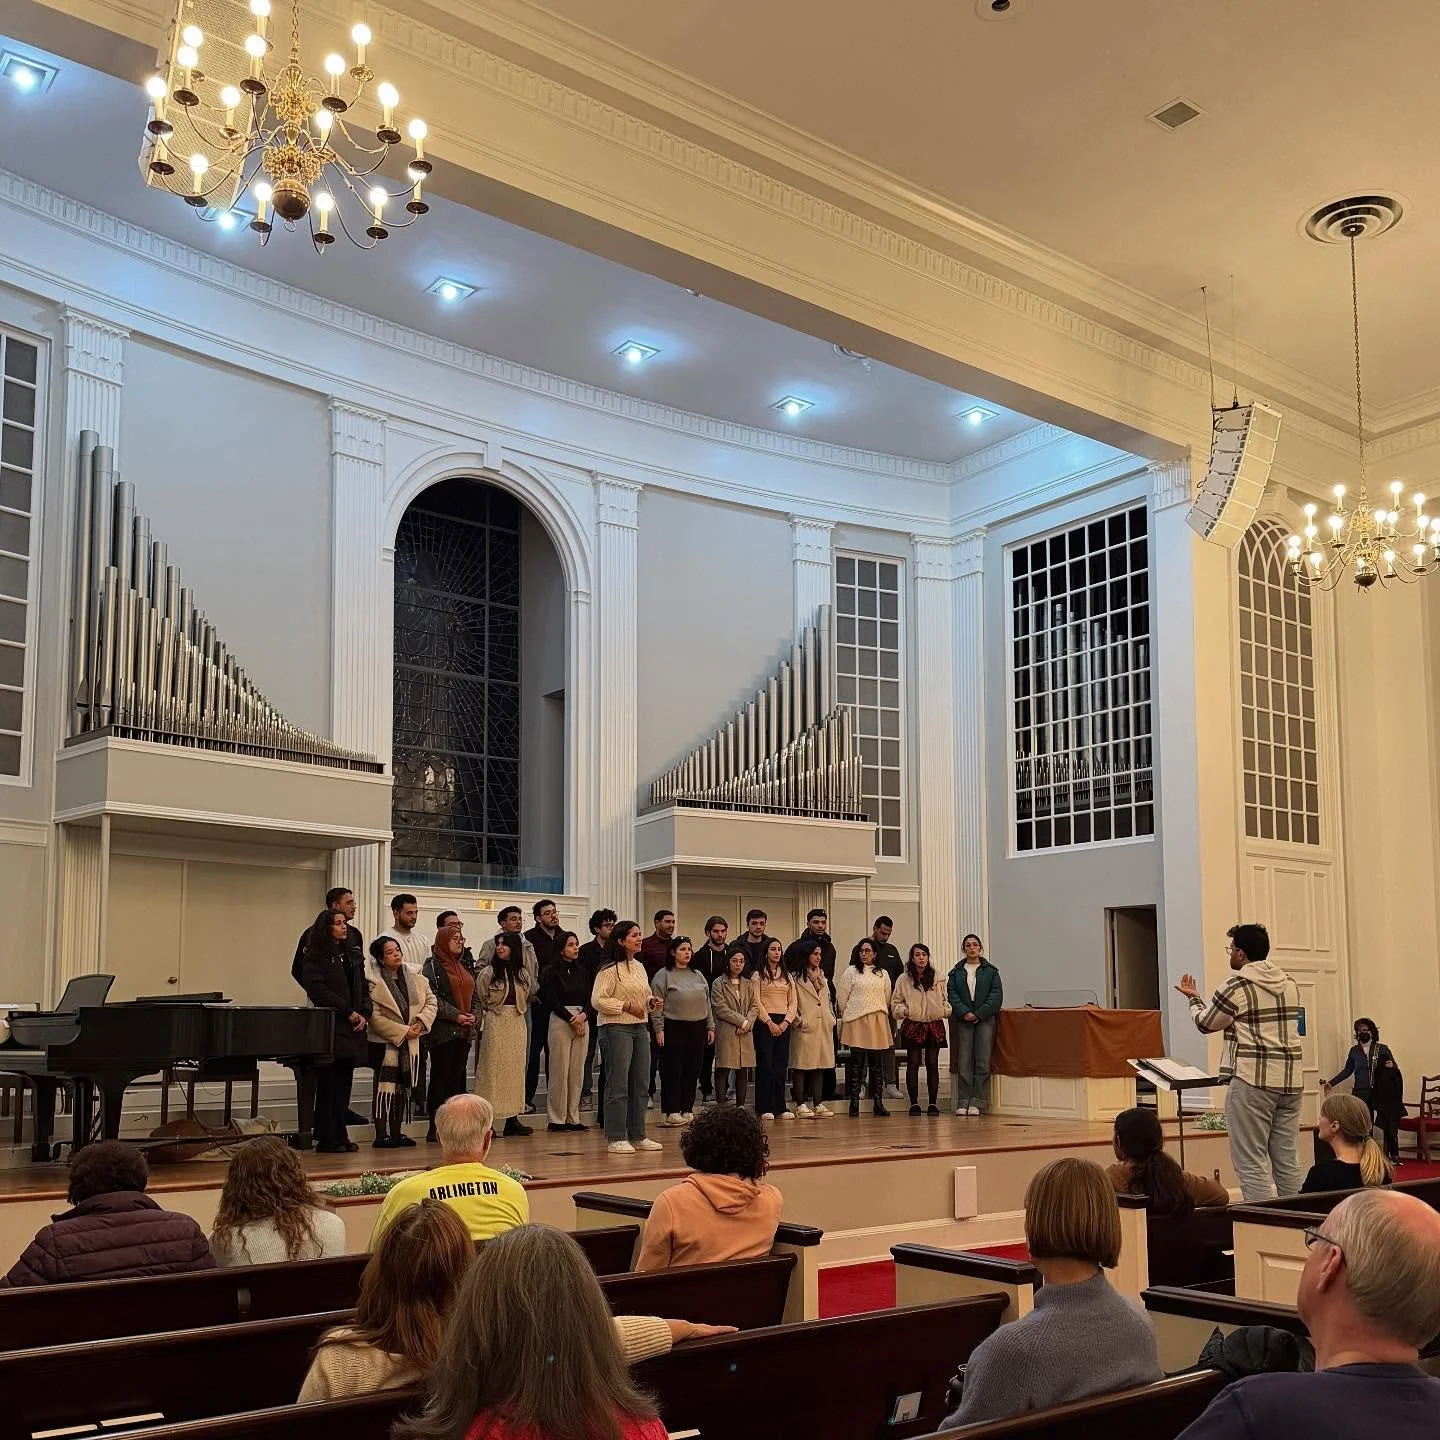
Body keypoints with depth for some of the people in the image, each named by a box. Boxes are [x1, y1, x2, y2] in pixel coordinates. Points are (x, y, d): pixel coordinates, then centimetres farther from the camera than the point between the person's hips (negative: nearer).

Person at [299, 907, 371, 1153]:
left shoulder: (353, 957, 17)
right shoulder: (316, 957, -3)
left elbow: (364, 989, 17)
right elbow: (317, 989, -14)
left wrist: (364, 1014, -2)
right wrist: (348, 1011, -15)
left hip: (351, 1031, 6)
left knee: (344, 1084, 7)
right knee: (329, 1084, -5)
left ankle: (340, 1136, 12)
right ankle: (327, 1139, -1)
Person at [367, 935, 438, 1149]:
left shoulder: (414, 977, 5)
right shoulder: (373, 982, -12)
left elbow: (431, 1001, 8)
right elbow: (375, 1017, -16)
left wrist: (421, 1022, -10)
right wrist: (403, 1032, -16)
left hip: (410, 1043, 6)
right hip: (385, 1043, -6)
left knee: (404, 1088, 10)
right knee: (385, 1087, -6)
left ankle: (397, 1132, 19)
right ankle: (382, 1135, -2)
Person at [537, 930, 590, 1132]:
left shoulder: (581, 971, 13)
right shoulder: (552, 972, -3)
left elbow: (589, 999, 10)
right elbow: (553, 1001, -8)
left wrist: (583, 1015, -9)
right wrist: (571, 1019, -12)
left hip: (582, 1021, 5)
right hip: (560, 1020, -5)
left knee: (578, 1071, 5)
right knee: (559, 1070, -4)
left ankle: (573, 1117, 11)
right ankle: (556, 1119, 2)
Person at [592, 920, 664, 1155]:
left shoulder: (639, 967, 15)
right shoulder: (610, 969, -11)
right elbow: (598, 1000, -16)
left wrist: (651, 1002, 6)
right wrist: (627, 1007, -17)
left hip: (640, 1028, 8)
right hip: (616, 1028, -8)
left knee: (640, 1084, 10)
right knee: (618, 1085, -5)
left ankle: (638, 1135, 18)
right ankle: (616, 1138, 1)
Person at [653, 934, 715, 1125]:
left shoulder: (698, 975, 15)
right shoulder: (664, 975, -4)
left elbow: (707, 1003, 18)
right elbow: (657, 1005, -8)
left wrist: (710, 1026, 13)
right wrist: (659, 1029, -13)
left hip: (697, 1029, 6)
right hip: (674, 1029, -6)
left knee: (693, 1072, 7)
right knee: (673, 1071, -3)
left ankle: (687, 1109, 14)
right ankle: (672, 1111, 2)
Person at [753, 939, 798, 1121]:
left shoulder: (788, 976, 16)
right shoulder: (758, 976, 2)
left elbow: (793, 1002, 11)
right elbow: (757, 1002, -6)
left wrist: (786, 1022, -4)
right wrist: (769, 1022, -13)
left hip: (783, 1024, 4)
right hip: (764, 1022, -4)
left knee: (781, 1065, 2)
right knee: (765, 1064, -5)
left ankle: (781, 1106, 6)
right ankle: (764, 1107, -2)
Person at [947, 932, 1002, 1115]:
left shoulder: (991, 971, 7)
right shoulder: (955, 973, 12)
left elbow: (996, 996, 0)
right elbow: (952, 995, 3)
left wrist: (979, 1014, -11)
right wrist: (965, 1013, -13)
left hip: (985, 1020, -1)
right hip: (963, 1021, 1)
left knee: (982, 1062, -5)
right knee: (964, 1062, -2)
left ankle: (978, 1102, -3)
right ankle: (963, 1102, 1)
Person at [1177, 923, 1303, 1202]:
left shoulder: (1236, 987, -9)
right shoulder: (1289, 983, 11)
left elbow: (1205, 1024, 4)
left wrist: (1193, 999, 23)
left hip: (1253, 1080, -7)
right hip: (1290, 1079, 7)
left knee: (1252, 1163, -2)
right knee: (1286, 1158, 12)